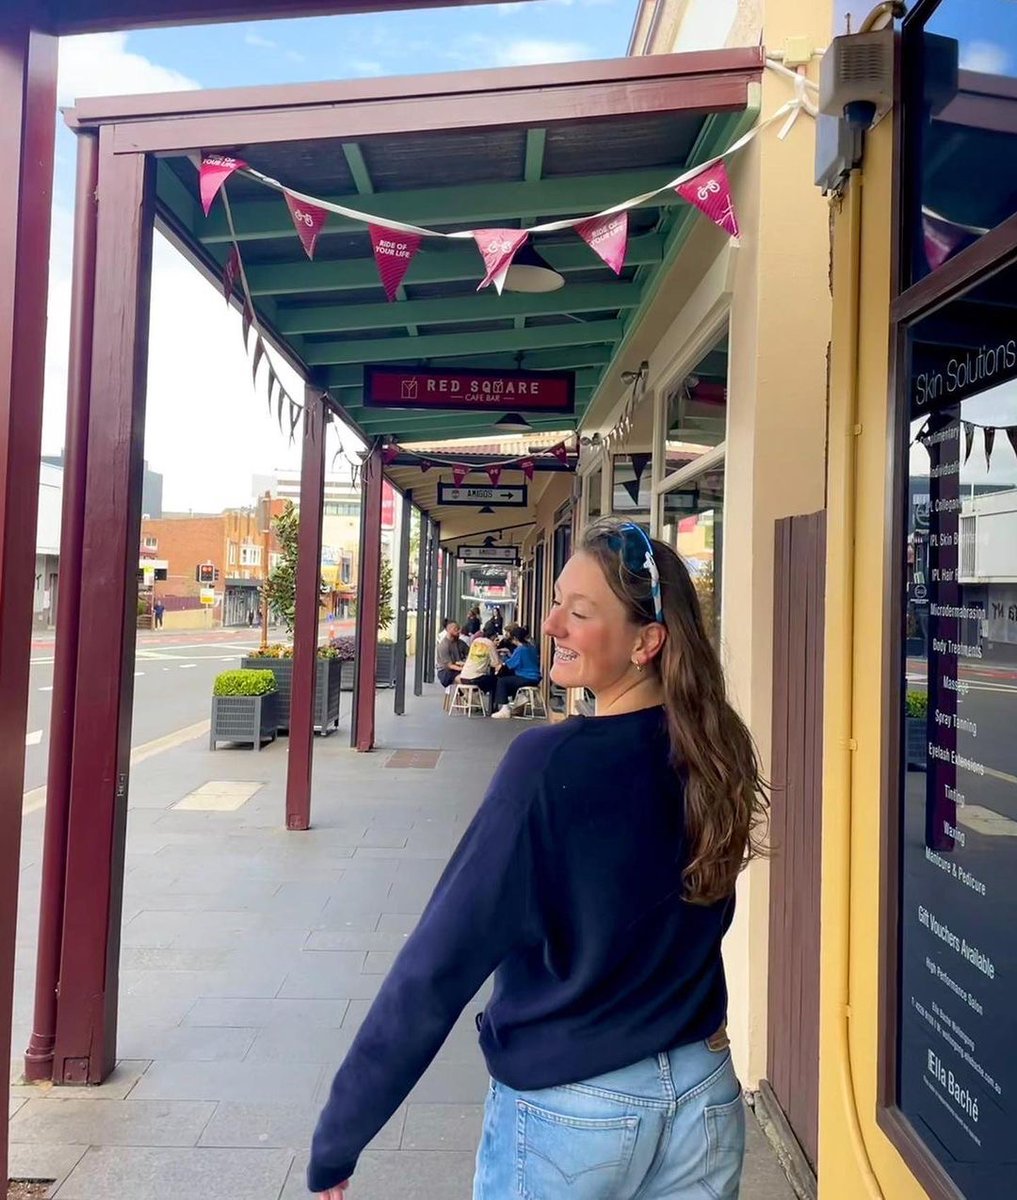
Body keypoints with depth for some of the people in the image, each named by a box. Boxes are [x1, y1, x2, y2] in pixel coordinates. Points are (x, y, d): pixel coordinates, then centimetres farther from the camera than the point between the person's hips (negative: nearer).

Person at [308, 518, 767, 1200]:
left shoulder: (550, 763, -25)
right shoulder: (713, 753, -8)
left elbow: (440, 963, -21)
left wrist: (336, 1140, -13)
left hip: (570, 1115, -4)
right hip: (706, 1097, 5)